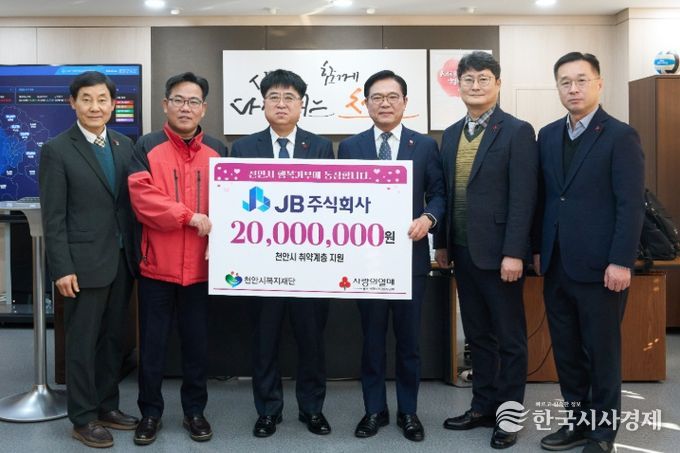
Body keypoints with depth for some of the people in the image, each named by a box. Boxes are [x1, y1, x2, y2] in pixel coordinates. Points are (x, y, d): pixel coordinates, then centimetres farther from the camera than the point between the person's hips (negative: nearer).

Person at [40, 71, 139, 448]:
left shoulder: (125, 145, 8)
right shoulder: (56, 150, -6)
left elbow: (132, 202, 10)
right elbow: (53, 217, -9)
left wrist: (135, 253, 5)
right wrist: (62, 269, -14)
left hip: (122, 260, 5)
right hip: (84, 262, -5)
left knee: (114, 338, 14)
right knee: (83, 342, 5)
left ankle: (107, 406, 28)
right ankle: (83, 418, 18)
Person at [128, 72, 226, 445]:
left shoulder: (217, 151, 6)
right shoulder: (146, 147, -1)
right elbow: (143, 198, -13)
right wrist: (191, 217, -17)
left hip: (202, 266, 2)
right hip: (157, 264, -1)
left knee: (197, 343, 11)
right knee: (152, 344, 9)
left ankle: (195, 411, 26)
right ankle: (150, 412, 24)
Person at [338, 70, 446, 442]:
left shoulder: (425, 145, 5)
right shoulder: (349, 147, 6)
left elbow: (438, 193, 4)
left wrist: (428, 218, -16)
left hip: (410, 255, 0)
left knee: (408, 337, 9)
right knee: (372, 337, 10)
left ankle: (408, 411, 24)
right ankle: (374, 410, 23)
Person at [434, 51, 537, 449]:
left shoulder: (517, 132, -8)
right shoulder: (451, 135, 12)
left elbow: (523, 197, -13)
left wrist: (514, 253, -18)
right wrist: (442, 243, 11)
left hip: (499, 253, -6)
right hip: (462, 252, 6)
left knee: (509, 337, 6)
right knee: (477, 335, 15)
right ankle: (483, 406, 28)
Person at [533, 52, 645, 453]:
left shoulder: (621, 136, -7)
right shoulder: (549, 135, 11)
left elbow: (631, 204, -12)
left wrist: (621, 262, -17)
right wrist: (538, 248, 11)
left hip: (599, 265, -6)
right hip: (557, 265, 6)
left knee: (602, 352, 6)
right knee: (566, 350, 13)